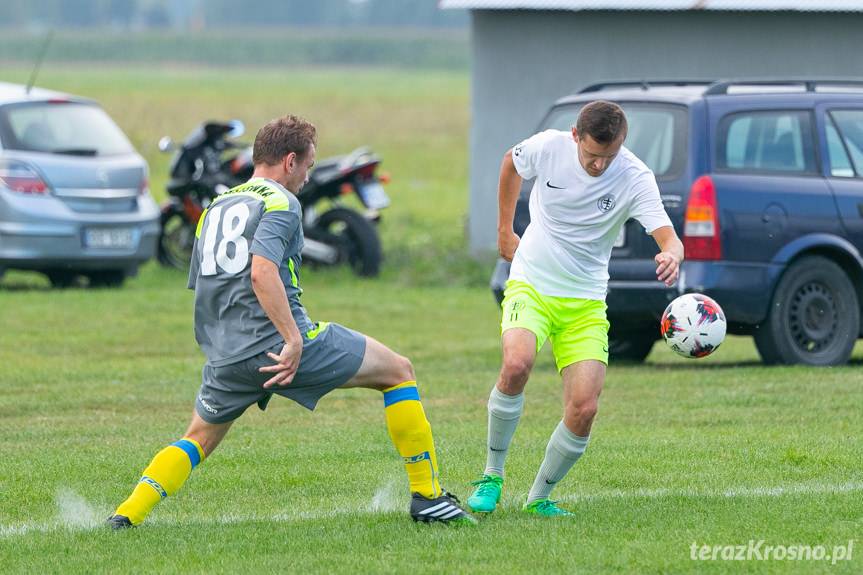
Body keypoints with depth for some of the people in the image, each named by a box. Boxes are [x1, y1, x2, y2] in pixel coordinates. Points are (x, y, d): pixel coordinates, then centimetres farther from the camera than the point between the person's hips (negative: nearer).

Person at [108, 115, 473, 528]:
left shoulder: (214, 209, 18)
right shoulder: (280, 203, -6)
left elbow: (199, 285, 22)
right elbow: (262, 272, -22)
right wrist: (294, 339, -24)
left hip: (224, 355, 7)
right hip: (279, 343, -7)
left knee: (199, 440, 27)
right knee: (398, 371, 9)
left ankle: (128, 512, 5)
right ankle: (427, 496, 7)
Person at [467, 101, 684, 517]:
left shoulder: (635, 179, -15)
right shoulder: (548, 147, -12)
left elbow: (668, 238, -26)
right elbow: (511, 163, 12)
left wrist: (670, 255, -50)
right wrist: (504, 228, 15)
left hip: (585, 303, 1)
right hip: (530, 285, -1)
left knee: (584, 408, -13)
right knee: (517, 363, -31)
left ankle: (540, 497, 11)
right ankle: (492, 475, -13)